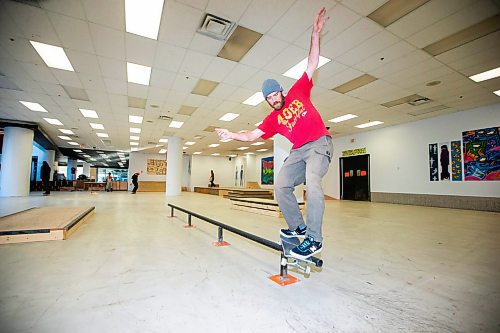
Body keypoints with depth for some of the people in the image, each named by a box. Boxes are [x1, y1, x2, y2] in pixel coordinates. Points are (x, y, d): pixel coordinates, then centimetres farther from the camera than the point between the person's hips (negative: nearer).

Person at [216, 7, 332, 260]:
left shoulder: (298, 92, 7)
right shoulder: (272, 119, 11)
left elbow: (312, 64, 8)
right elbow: (252, 136, 7)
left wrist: (315, 33, 2)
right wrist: (231, 135, -4)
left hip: (319, 144, -5)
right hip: (298, 151, 5)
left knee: (312, 183, -26)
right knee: (281, 186, -4)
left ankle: (314, 239, -20)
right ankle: (298, 227, 9)